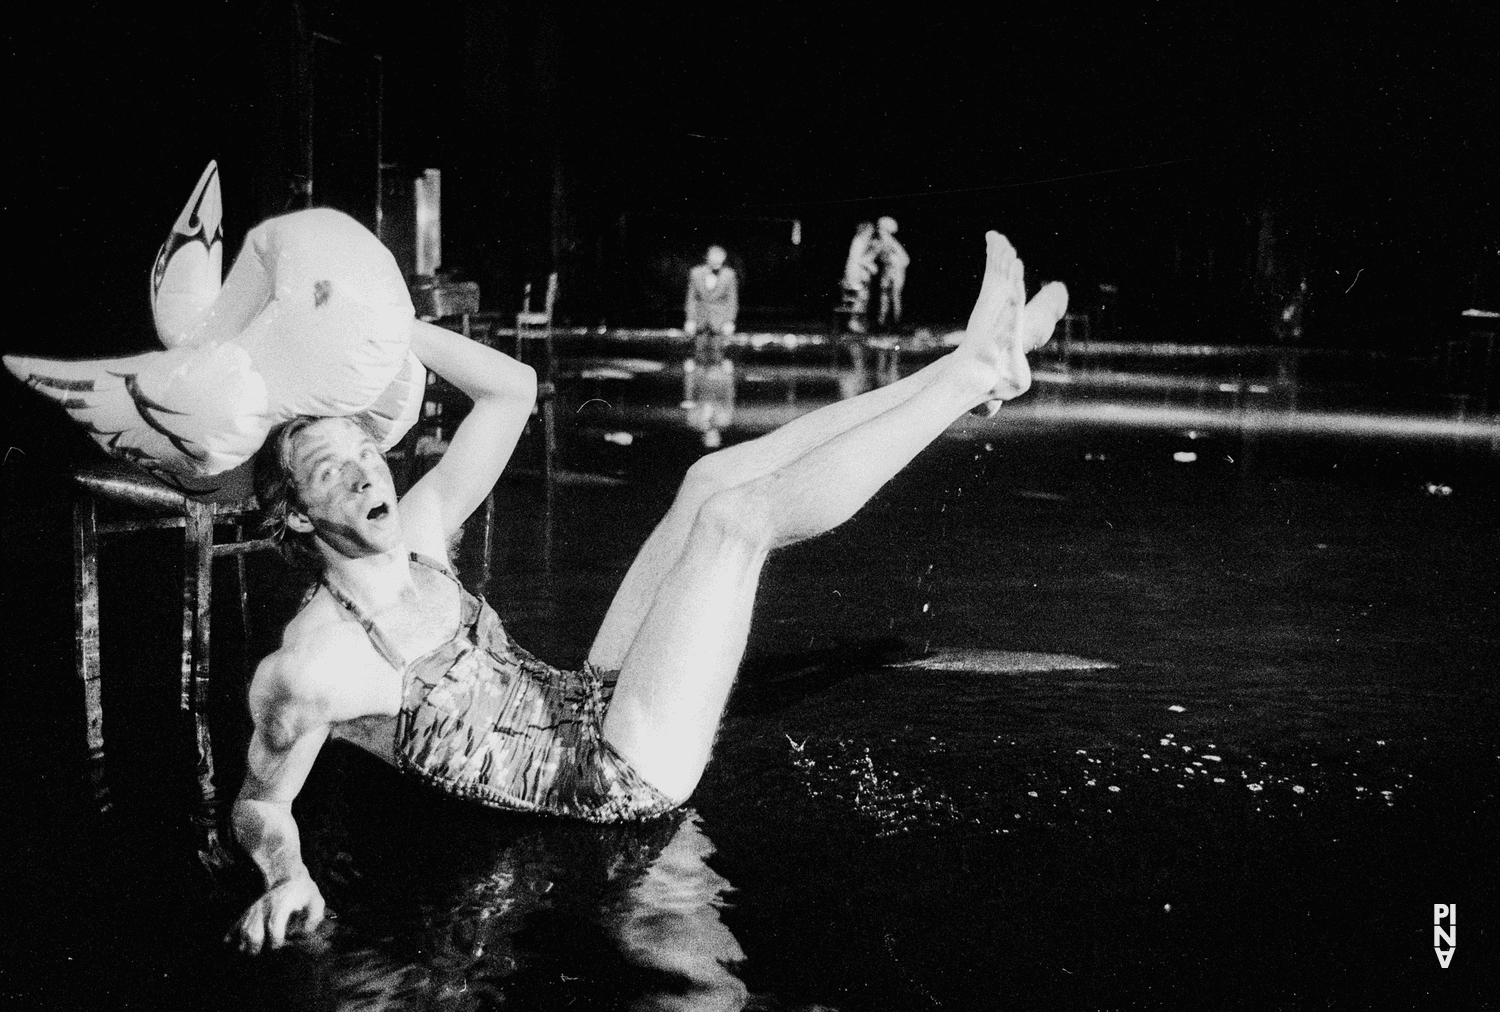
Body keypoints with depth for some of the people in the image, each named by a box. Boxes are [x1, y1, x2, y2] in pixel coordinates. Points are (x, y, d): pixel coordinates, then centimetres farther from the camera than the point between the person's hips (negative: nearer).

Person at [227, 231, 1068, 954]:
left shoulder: (413, 537, 0)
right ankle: (975, 375, -14)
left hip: (590, 706, 8)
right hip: (623, 777, -8)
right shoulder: (313, 668, -20)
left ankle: (971, 364, -3)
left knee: (716, 480, -2)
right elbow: (260, 804, -8)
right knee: (733, 519, -20)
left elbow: (513, 387, 5)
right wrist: (288, 878, -30)